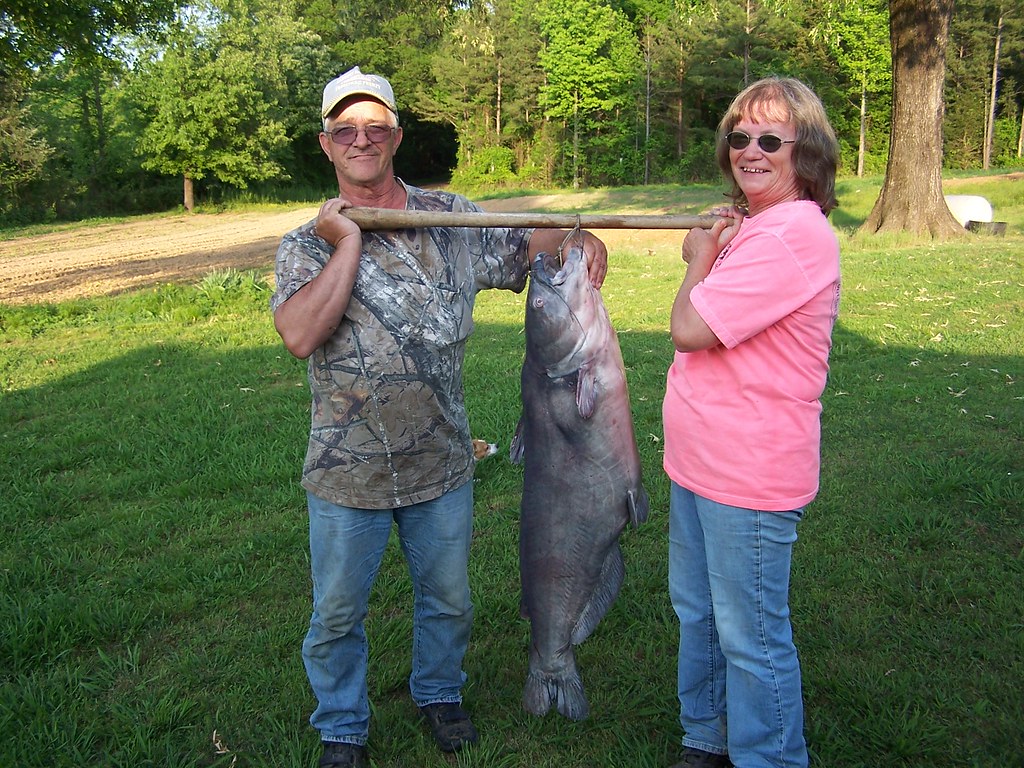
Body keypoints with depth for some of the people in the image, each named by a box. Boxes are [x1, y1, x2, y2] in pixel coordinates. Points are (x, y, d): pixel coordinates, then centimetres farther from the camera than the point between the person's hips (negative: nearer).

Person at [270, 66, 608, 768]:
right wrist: (349, 242, -21)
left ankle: (440, 691, 48)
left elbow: (521, 245, 14)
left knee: (448, 597, 21)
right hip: (347, 472, -2)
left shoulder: (452, 216, 0)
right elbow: (300, 335, -24)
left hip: (442, 461, 2)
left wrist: (580, 236, -6)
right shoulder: (307, 244, -7)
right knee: (337, 613, 14)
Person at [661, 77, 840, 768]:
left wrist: (698, 259, -6)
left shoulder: (795, 233, -20)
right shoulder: (746, 224, 11)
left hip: (748, 478, -10)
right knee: (697, 613, 23)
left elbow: (690, 328, -23)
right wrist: (707, 253, 5)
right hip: (699, 463, 10)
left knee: (750, 637, 5)